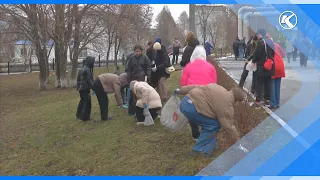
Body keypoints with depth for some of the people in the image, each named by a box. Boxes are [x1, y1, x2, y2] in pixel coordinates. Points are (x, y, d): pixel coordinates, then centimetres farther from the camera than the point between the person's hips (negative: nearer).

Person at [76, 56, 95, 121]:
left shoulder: (82, 69, 12)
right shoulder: (87, 69, -18)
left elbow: (78, 79, 18)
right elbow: (89, 80, -20)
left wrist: (78, 87, 23)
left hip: (81, 88, 10)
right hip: (85, 89, -10)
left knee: (82, 101, 20)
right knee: (87, 102, -2)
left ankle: (79, 115, 29)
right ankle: (85, 117, 2)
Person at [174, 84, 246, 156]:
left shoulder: (219, 88, 19)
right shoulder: (226, 105, -3)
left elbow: (197, 86, 22)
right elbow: (229, 127, 1)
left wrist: (180, 90, 30)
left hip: (185, 101, 9)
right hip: (191, 108, -9)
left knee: (209, 122, 21)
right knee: (214, 125, 1)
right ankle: (200, 149, 7)